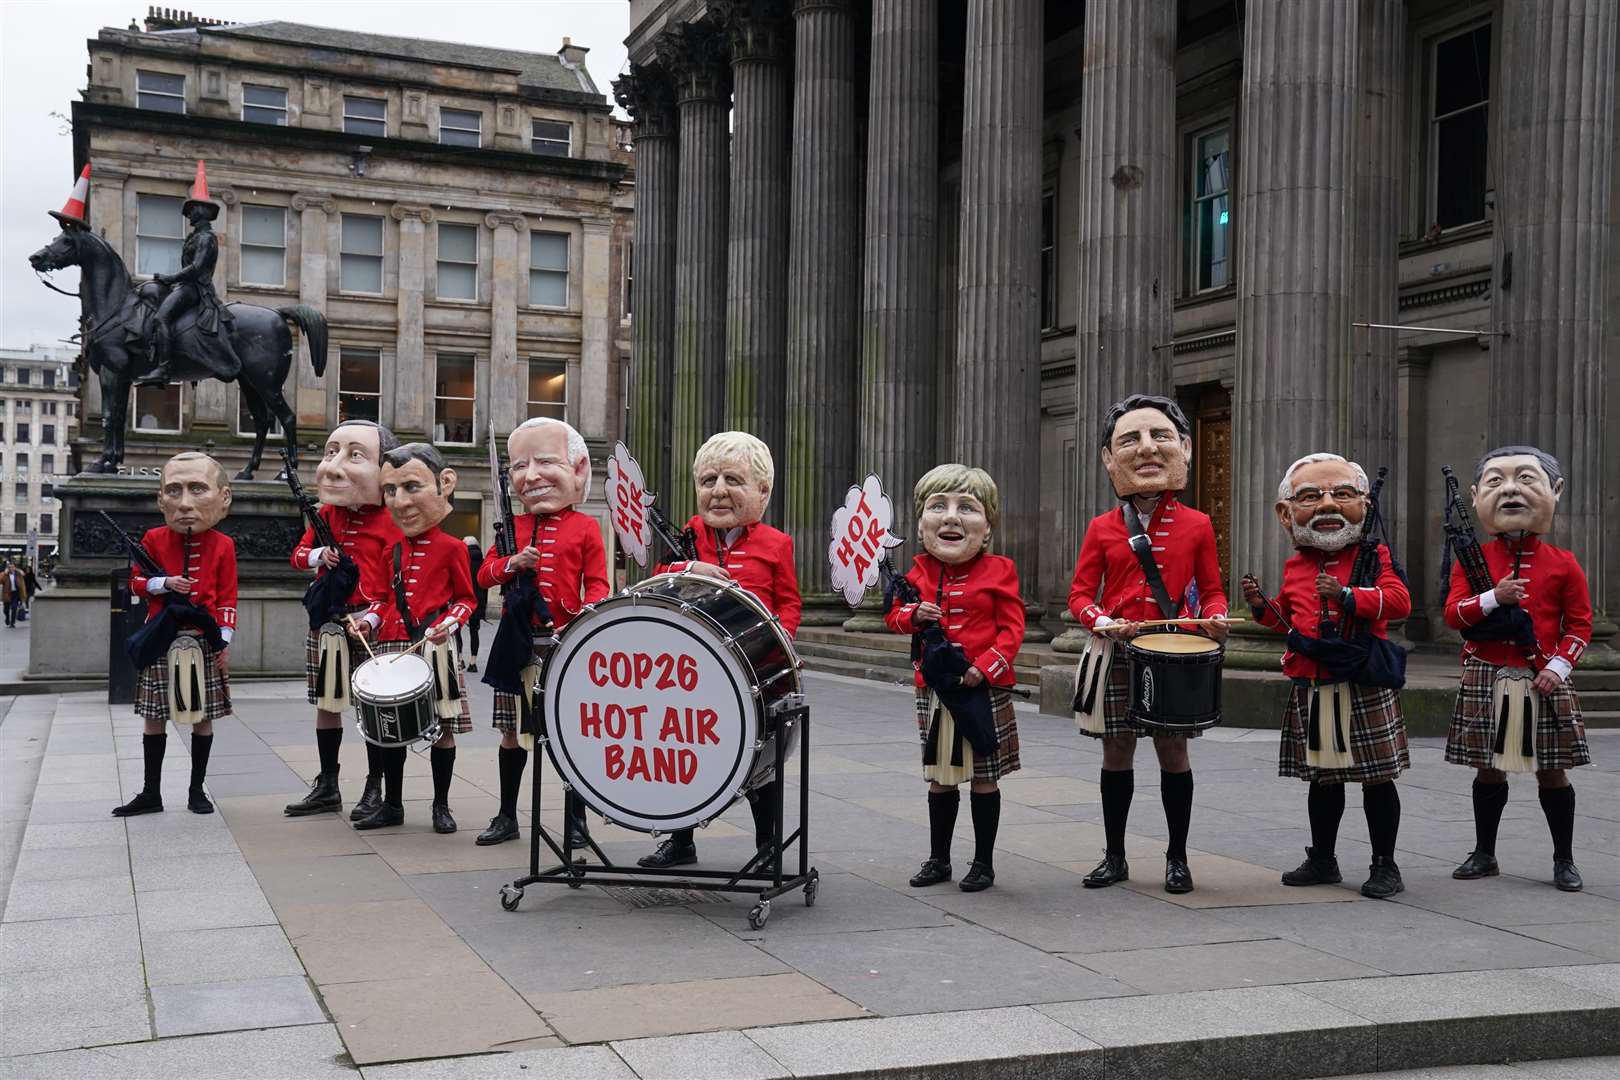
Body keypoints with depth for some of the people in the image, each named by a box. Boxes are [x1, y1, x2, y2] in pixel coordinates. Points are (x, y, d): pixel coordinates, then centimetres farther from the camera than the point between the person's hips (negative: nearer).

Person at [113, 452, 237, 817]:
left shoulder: (223, 545, -2)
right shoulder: (154, 539, 0)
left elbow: (227, 597, 0)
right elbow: (135, 582, 7)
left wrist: (225, 641, -6)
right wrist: (164, 583, -13)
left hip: (204, 641, -1)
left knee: (203, 716, 4)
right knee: (154, 715, 5)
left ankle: (197, 790, 15)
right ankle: (151, 793, 14)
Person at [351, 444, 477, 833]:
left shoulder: (451, 548, -3)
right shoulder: (392, 551, 12)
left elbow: (466, 598, 2)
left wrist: (447, 623, -15)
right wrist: (369, 620, 3)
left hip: (435, 648, -5)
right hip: (391, 647, 5)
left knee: (442, 727, 2)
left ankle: (441, 806, 14)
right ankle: (392, 805, 21)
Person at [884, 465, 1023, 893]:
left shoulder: (997, 571, -6)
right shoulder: (920, 572, 5)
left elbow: (1011, 628, -8)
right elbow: (895, 614, 10)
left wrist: (985, 667, -20)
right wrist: (913, 616, -12)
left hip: (984, 689, -4)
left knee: (983, 777, 6)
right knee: (940, 777, 14)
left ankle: (984, 863, 18)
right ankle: (938, 859, 26)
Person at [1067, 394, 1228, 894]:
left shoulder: (1196, 525, 3)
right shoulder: (1102, 529, 3)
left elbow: (1211, 590, 9)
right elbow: (1080, 593, 4)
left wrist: (1215, 618, -13)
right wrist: (1100, 620, -16)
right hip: (1117, 653, 1)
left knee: (1173, 750, 4)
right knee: (1116, 752, 7)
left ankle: (1177, 857, 19)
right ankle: (1115, 856, 20)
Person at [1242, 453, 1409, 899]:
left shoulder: (1374, 556, -4)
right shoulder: (1295, 566, 10)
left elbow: (1398, 600, -18)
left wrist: (1348, 595, -27)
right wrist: (1262, 606, 3)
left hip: (1364, 686, -5)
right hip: (1311, 689, 5)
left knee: (1376, 777, 2)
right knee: (1322, 778, 15)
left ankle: (1385, 866, 13)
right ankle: (1323, 860, 27)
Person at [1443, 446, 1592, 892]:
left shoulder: (1562, 564, 0)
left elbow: (1579, 623, 1)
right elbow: (1453, 613, -5)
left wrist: (1559, 665, -11)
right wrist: (1493, 597, -20)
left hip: (1543, 681, -1)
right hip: (1487, 679, 1)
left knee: (1552, 770, 4)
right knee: (1488, 769, 9)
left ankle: (1564, 859, 17)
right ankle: (1484, 854, 21)